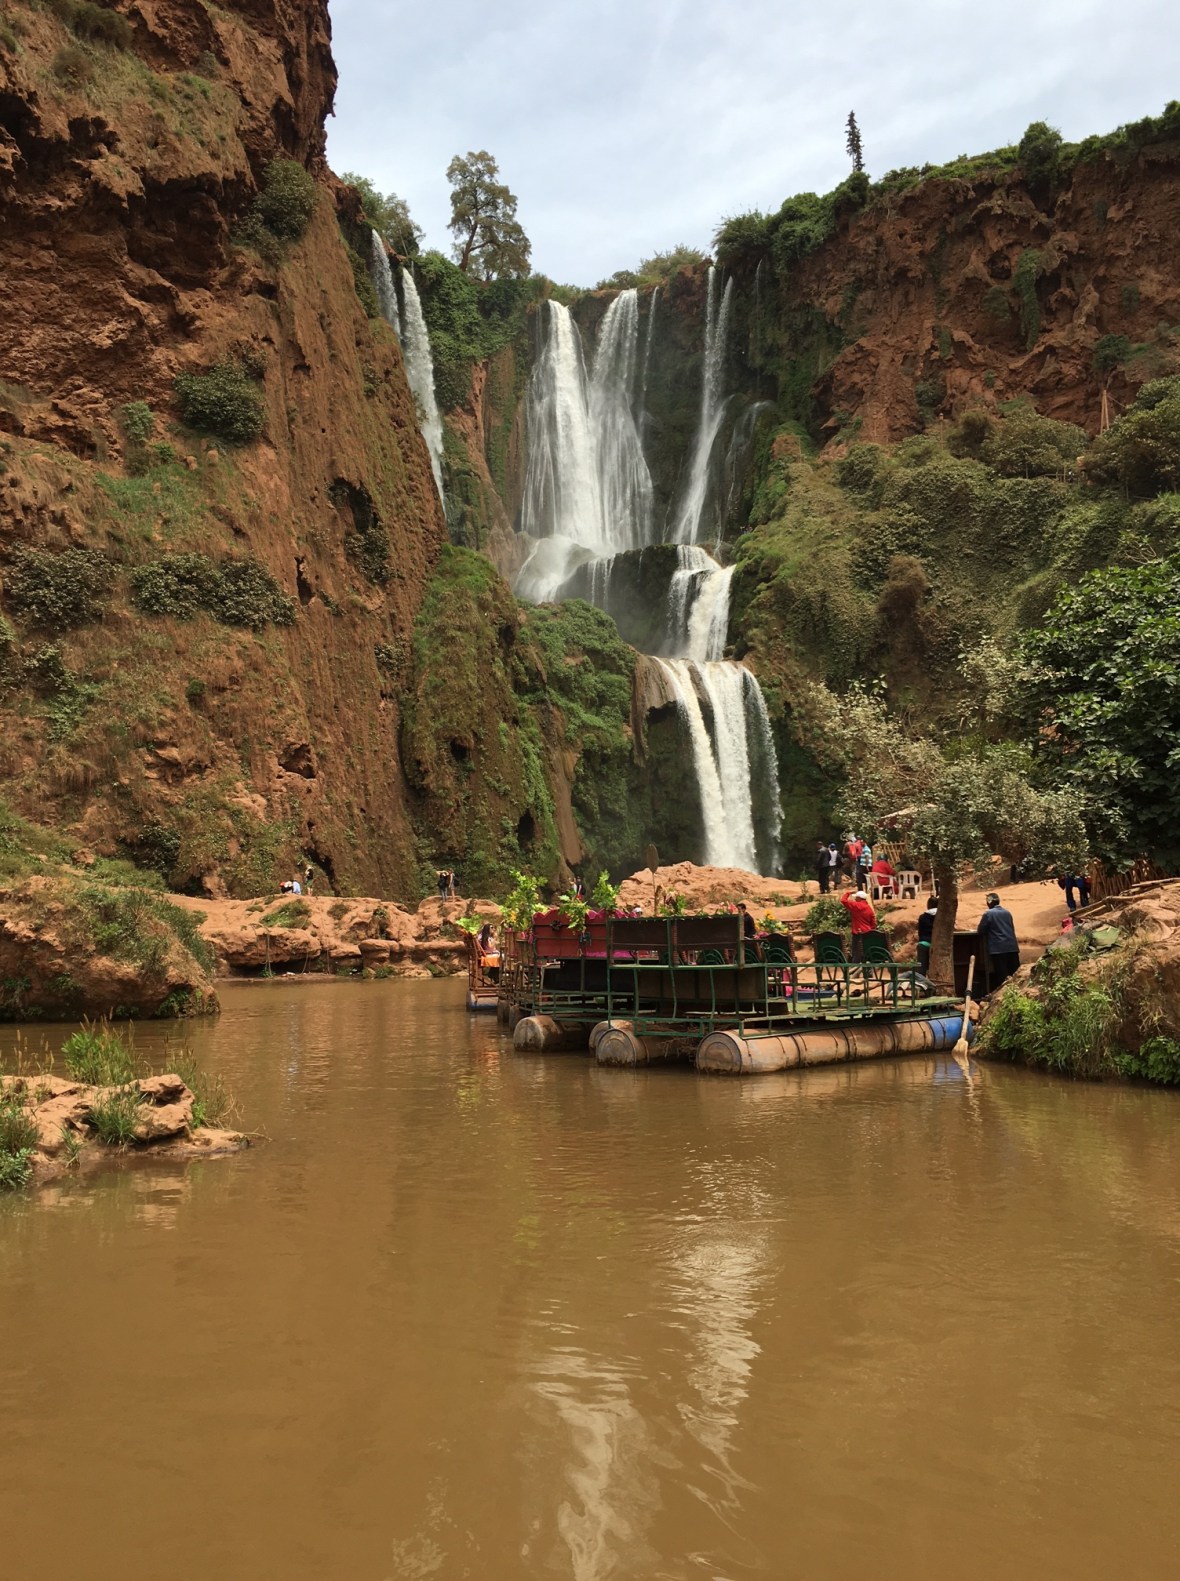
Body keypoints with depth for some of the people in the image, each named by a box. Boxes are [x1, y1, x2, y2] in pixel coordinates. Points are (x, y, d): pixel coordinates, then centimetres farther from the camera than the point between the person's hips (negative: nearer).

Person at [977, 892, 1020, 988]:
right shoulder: (1007, 912, 13)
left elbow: (981, 930, -4)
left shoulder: (988, 914, -6)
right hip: (1012, 947, 5)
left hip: (998, 949, -5)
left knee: (1002, 977, -4)